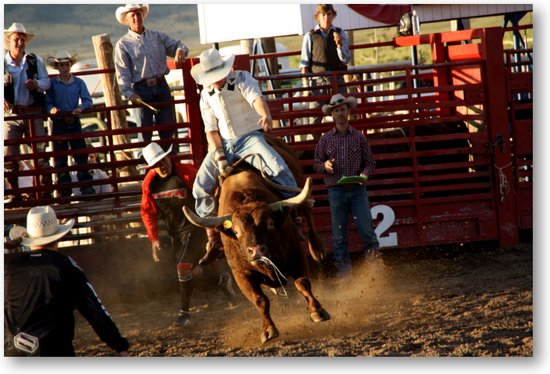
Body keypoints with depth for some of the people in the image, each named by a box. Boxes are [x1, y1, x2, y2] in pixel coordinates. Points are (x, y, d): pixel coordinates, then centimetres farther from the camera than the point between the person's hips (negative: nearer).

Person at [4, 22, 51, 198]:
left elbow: (46, 81, 6)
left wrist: (37, 84, -17)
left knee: (40, 151, 1)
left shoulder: (35, 61, 8)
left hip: (33, 112, 1)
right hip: (11, 113, -1)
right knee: (9, 154, -6)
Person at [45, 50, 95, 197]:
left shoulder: (78, 82, 5)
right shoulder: (52, 84, 1)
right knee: (60, 157, 3)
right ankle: (64, 189, 8)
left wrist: (80, 108, -19)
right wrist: (52, 109, -23)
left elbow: (88, 101, 0)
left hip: (74, 123, 1)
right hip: (58, 123, -1)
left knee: (81, 154, 0)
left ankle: (86, 185, 4)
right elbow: (48, 102, -1)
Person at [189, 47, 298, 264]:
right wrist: (220, 159, -12)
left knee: (279, 170, -29)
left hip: (250, 138, -4)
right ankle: (214, 240, 7)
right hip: (223, 145, 4)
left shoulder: (241, 79, -7)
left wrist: (266, 116, -51)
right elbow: (211, 130, 3)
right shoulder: (206, 95, 5)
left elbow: (257, 99, -27)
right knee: (201, 186, -6)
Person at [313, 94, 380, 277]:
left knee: (366, 228, -6)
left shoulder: (359, 137, 6)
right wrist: (324, 165, -12)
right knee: (339, 233, 4)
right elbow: (316, 162, 10)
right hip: (336, 191, 0)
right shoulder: (326, 139, 5)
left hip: (358, 189, 0)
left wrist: (365, 173, -11)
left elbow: (370, 162, 9)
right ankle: (343, 267, 11)